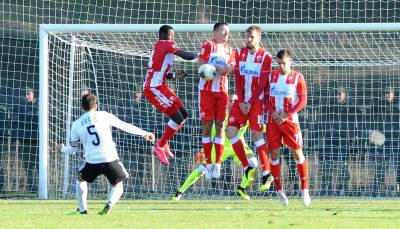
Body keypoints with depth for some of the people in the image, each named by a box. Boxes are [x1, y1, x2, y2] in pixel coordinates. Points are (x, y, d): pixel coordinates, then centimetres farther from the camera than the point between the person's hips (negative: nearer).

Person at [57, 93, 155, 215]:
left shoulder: (76, 124, 9)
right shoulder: (103, 116, 6)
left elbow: (72, 149, 19)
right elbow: (125, 126, 11)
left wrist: (62, 149, 42)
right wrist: (144, 133, 22)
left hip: (92, 162, 1)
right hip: (110, 159, -1)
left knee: (80, 179, 31)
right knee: (117, 186, 18)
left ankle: (82, 209, 27)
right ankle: (110, 203, -14)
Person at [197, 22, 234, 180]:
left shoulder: (228, 50, 13)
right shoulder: (208, 46, -4)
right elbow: (200, 65, -10)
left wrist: (228, 70, -4)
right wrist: (217, 67, -20)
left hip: (222, 91, 5)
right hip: (207, 89, -5)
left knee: (220, 126, -1)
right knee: (207, 126, -2)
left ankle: (218, 164, -1)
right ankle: (208, 164, 1)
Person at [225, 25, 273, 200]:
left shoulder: (265, 56, -5)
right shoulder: (239, 53, 7)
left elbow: (262, 83, -8)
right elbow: (237, 79, 3)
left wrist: (250, 103, -12)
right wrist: (241, 102, -7)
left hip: (256, 101, -5)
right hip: (241, 100, 5)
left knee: (256, 134, -13)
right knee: (230, 131, -7)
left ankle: (267, 173, -8)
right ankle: (247, 167, 2)